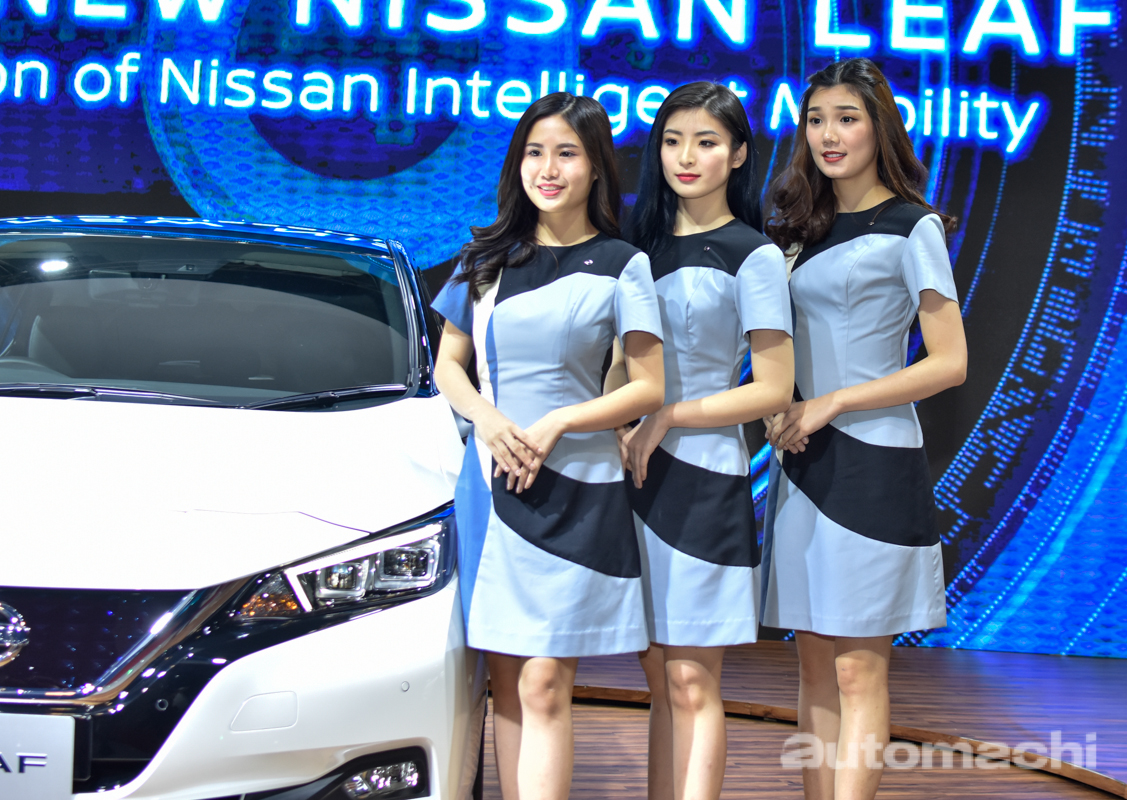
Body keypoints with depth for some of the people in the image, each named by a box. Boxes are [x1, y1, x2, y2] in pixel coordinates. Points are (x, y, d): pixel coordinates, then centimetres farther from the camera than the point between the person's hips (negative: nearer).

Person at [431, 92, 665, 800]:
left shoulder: (620, 266, 1)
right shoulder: (488, 259, 11)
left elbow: (649, 390, -2)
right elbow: (449, 363, 14)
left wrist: (553, 424, -13)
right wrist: (488, 419, -6)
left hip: (576, 491, -4)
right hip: (490, 480, 4)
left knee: (544, 687, -7)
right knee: (506, 682, 8)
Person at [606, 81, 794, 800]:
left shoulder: (753, 256, -4)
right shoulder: (645, 243, 13)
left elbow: (773, 391, -8)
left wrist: (665, 418, -10)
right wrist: (615, 433, 0)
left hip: (705, 478, -5)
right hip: (637, 473, 6)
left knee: (692, 684, -2)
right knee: (659, 677, 10)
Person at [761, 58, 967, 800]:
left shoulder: (912, 228, -4)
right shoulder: (806, 229, 15)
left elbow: (949, 363, -9)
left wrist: (832, 403, -13)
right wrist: (778, 408, 1)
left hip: (872, 461, -6)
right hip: (804, 461, 7)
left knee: (858, 671, -4)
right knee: (815, 663, 8)